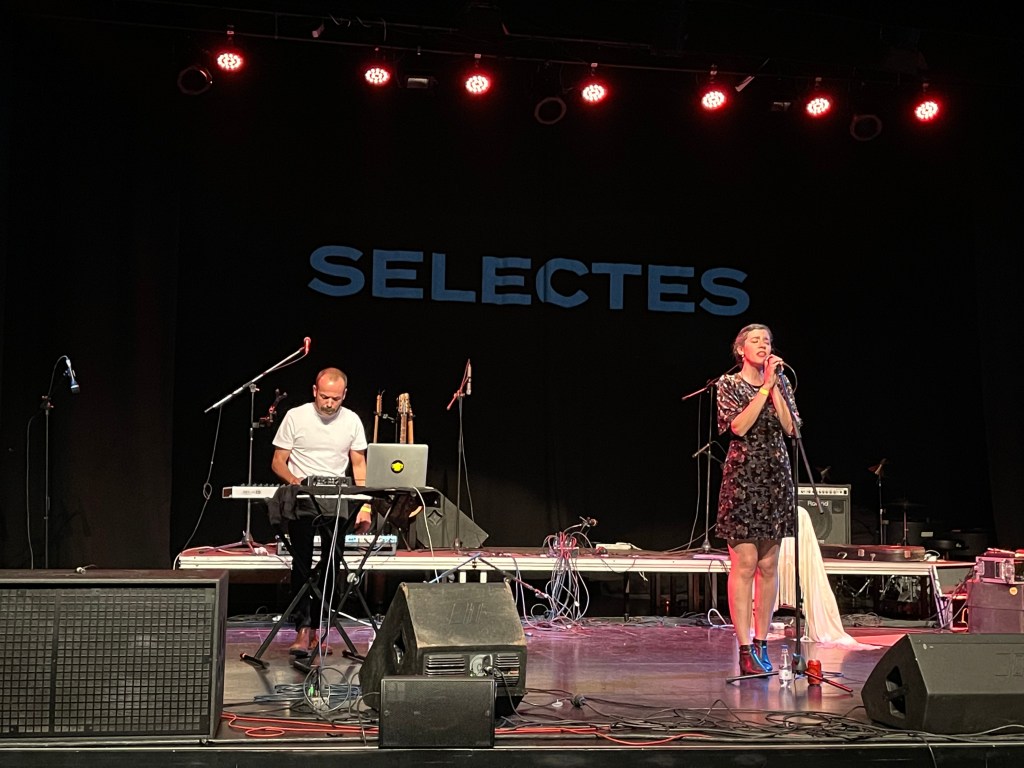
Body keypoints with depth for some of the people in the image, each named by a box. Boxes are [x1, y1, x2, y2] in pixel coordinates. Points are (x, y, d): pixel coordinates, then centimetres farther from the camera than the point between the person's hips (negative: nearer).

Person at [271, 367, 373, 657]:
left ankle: (318, 629, 9)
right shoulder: (295, 416, -1)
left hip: (337, 503, 2)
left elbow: (359, 465, 9)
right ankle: (303, 630, -9)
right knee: (302, 565, -8)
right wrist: (292, 478, -20)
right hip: (301, 503, -2)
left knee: (330, 567, 1)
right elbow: (278, 462, 2)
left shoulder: (351, 421, 6)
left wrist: (365, 506, -1)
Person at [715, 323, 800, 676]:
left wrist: (774, 386, -5)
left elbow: (790, 428, 0)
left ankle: (761, 644, 14)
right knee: (744, 563, -8)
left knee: (769, 565, 6)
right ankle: (745, 651, -6)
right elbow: (738, 426, -14)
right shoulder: (729, 383, 1)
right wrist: (765, 387, -11)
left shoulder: (780, 381, 12)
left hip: (775, 478, 4)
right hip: (742, 476, -4)